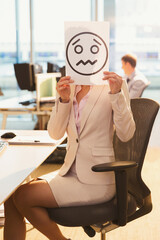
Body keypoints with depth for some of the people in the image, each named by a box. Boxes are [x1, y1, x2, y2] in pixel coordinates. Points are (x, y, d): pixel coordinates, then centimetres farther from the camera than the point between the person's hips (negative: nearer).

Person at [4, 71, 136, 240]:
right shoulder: (69, 87, 8)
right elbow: (55, 134, 2)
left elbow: (126, 135, -15)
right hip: (69, 172, 6)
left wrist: (117, 94, -26)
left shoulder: (112, 85, -8)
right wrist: (63, 100, -13)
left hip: (96, 180, -6)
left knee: (23, 196, -15)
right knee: (11, 197, -8)